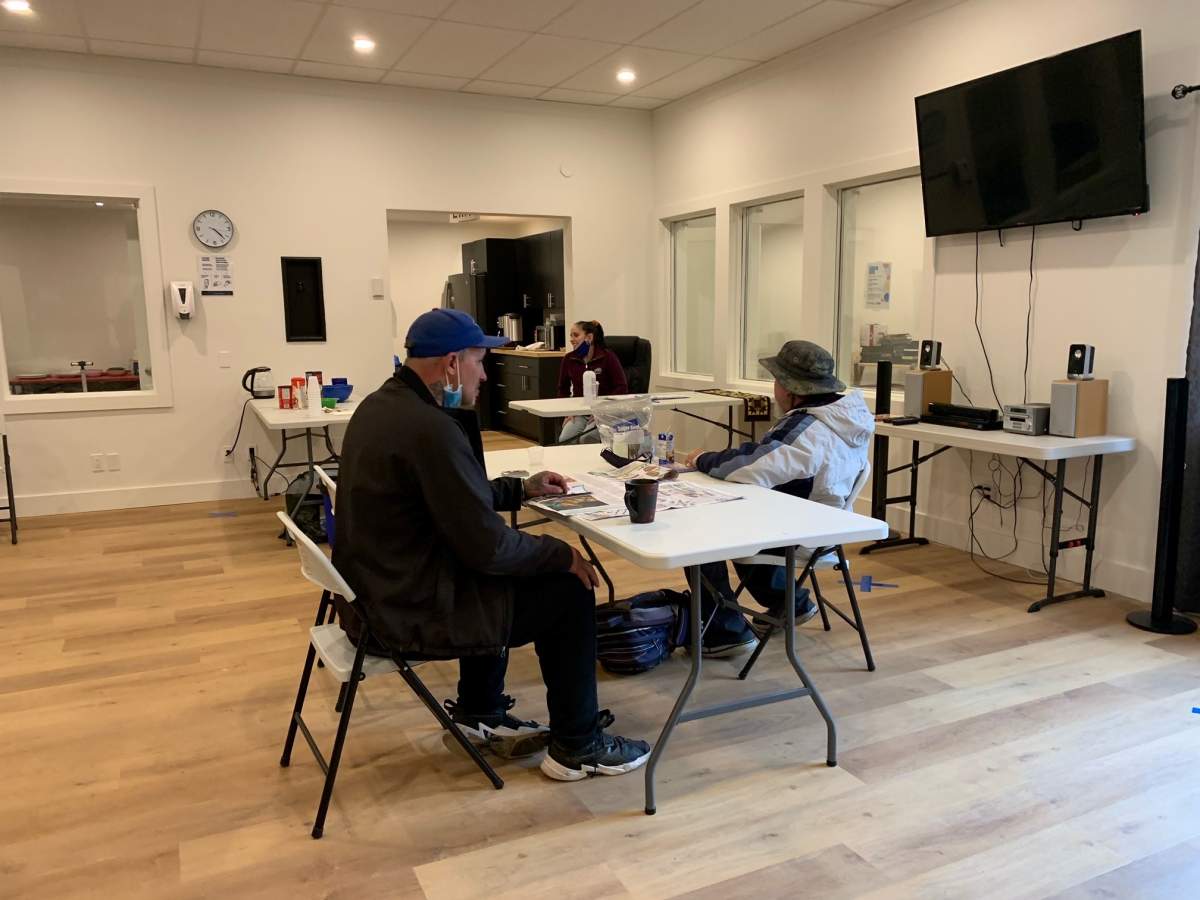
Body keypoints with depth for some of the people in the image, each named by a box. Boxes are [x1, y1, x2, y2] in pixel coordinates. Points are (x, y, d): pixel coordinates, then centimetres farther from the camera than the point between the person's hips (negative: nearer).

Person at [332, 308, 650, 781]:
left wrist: (521, 488, 15)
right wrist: (562, 554, -8)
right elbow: (487, 546, -23)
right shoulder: (431, 429, -26)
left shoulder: (381, 405, 5)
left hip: (378, 589, 10)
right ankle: (578, 747, 17)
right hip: (411, 612, -10)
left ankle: (480, 713, 37)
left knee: (493, 577, 29)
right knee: (570, 593, 2)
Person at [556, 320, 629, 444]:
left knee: (586, 439, -30)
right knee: (564, 440, -25)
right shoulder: (569, 359, 7)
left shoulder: (608, 357, -5)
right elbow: (563, 389, 19)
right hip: (578, 412, 3)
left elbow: (622, 388, -6)